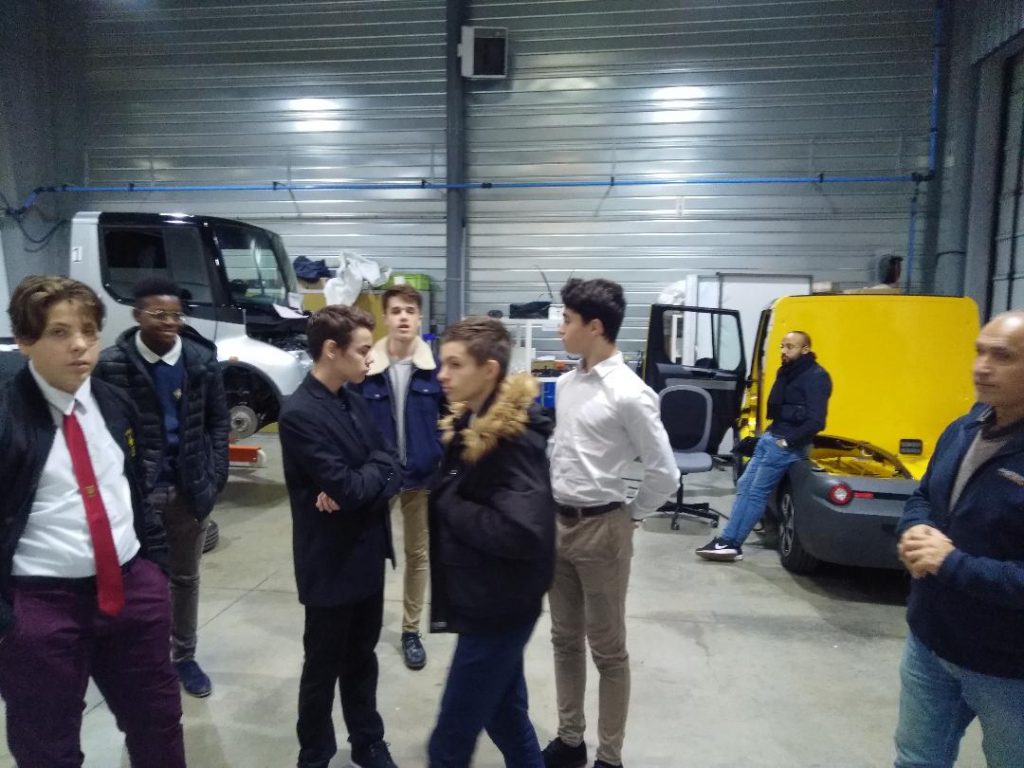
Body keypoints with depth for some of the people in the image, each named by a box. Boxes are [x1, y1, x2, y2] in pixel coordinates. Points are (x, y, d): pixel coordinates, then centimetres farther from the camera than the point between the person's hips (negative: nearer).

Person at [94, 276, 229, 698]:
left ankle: (184, 656, 34)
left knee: (185, 577, 17)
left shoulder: (202, 359, -2)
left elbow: (218, 422, 4)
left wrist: (214, 477, -3)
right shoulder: (111, 364, -10)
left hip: (190, 489, 3)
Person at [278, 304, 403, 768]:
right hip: (331, 562, -7)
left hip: (367, 554, 7)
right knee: (323, 667, 13)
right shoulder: (299, 414, -20)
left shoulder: (354, 401, 5)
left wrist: (361, 481, -18)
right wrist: (377, 470, -7)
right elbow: (346, 488, -26)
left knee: (361, 659, 22)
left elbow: (393, 472, 1)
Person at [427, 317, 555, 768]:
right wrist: (445, 500, -8)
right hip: (485, 602, 9)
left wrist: (449, 504, -20)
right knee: (506, 718, 23)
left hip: (498, 607, -9)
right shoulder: (469, 424, 5)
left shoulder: (514, 437, -22)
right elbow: (458, 496, 14)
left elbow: (523, 532, -31)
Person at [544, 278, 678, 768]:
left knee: (607, 649, 10)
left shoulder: (629, 394, -18)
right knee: (565, 640, 18)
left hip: (601, 528, -7)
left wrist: (631, 516, -4)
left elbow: (664, 473, -15)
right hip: (558, 522, 7)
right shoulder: (565, 384, 5)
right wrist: (553, 512, 11)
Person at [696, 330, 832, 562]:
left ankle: (731, 543, 2)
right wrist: (770, 432, 8)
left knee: (757, 493, -5)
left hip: (785, 444, -9)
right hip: (769, 437, 9)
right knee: (745, 486, 6)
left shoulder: (816, 377, -13)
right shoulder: (788, 372, 14)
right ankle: (728, 540, 8)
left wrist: (788, 441, -16)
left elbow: (816, 421, -20)